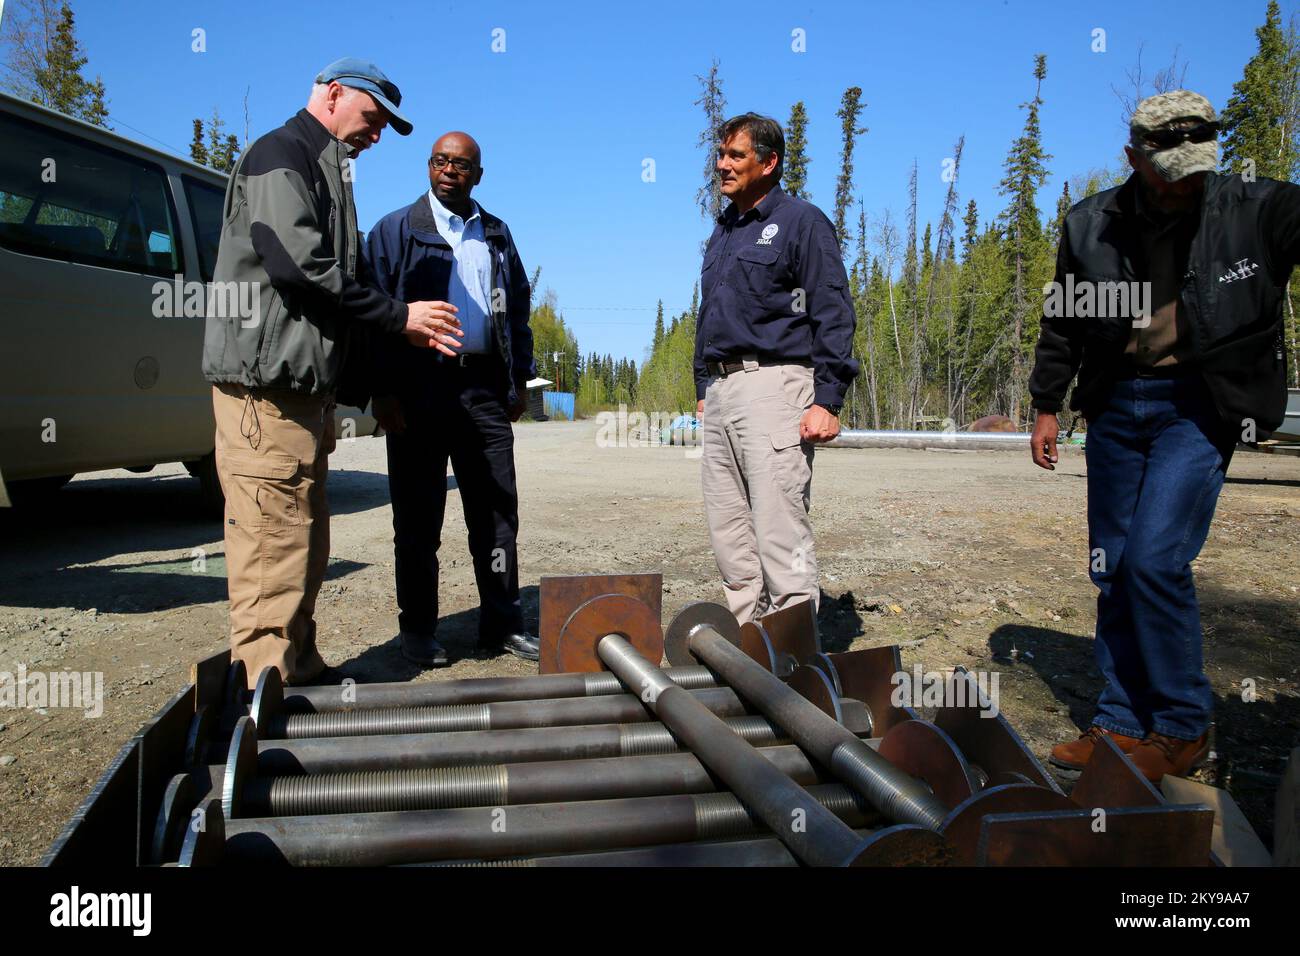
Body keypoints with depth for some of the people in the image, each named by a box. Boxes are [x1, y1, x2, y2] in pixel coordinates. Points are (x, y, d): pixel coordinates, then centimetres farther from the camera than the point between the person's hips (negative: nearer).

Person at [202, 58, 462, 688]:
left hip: (306, 383, 10)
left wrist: (365, 384, 15)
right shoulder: (280, 155, -4)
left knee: (306, 538, 11)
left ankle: (300, 674, 19)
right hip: (266, 381, -10)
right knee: (275, 542, -10)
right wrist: (399, 315, -12)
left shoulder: (324, 171, 26)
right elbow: (298, 263, -19)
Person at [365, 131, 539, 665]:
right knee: (418, 516, 3)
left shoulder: (496, 235, 17)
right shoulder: (396, 230, 6)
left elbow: (518, 308, 21)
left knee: (497, 511, 4)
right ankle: (418, 630, 14)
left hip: (483, 387, 3)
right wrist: (383, 391, -10)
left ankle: (502, 626, 13)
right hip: (419, 386, -3)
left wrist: (520, 376, 11)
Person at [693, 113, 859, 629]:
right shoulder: (723, 230, 22)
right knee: (728, 532, 8)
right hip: (718, 392, 8)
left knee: (779, 530, -10)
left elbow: (833, 316, -8)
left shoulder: (802, 220, 0)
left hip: (774, 383, -8)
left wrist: (827, 401, -16)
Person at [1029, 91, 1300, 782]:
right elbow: (1062, 326, 14)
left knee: (1155, 558, -15)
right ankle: (1121, 723, 20)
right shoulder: (1090, 225, 5)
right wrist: (1046, 405, 14)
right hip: (1115, 405, 4)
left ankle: (1182, 725, 6)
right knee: (1111, 568, 5)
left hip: (1200, 405, -4)